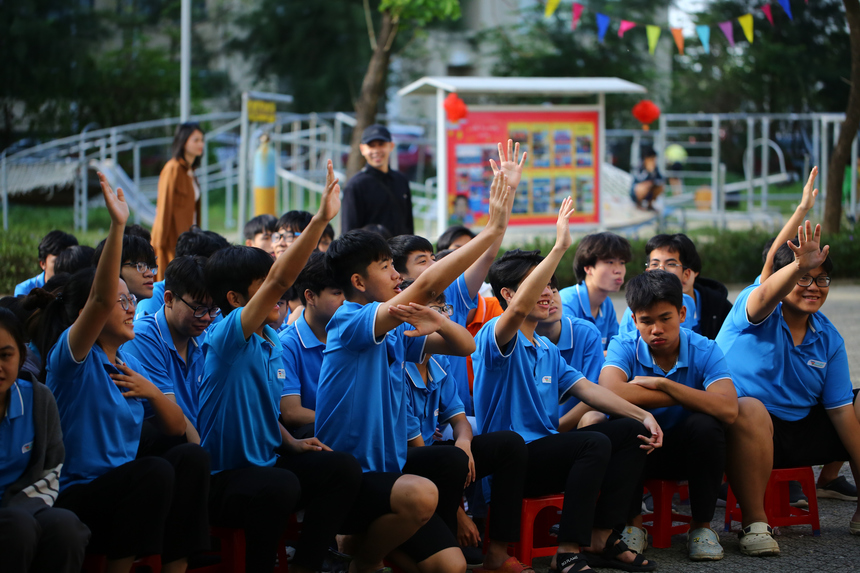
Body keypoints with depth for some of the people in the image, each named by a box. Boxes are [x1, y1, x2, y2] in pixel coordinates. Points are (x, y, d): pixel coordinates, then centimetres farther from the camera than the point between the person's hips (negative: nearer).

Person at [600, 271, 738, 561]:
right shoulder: (625, 346, -11)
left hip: (685, 451, 1)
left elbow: (728, 410, -28)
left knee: (705, 424, -31)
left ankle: (702, 525, -10)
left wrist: (661, 383, -28)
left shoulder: (704, 350, -10)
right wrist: (689, 397, -27)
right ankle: (633, 522, -12)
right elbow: (611, 391, -35)